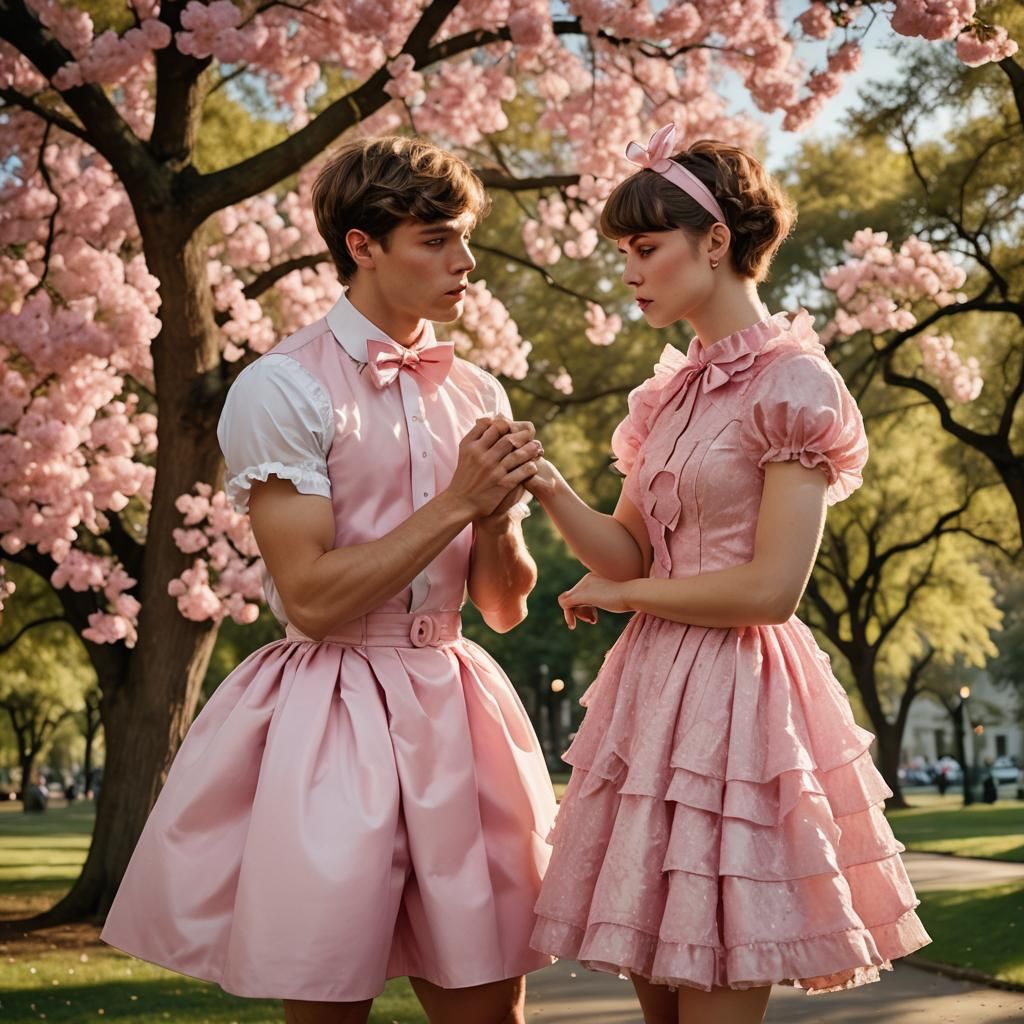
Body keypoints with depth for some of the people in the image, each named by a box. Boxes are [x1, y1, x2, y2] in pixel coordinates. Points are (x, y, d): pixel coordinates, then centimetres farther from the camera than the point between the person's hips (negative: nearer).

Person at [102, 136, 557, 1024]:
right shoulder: (283, 388, -7)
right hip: (330, 713, -5)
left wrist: (498, 518, -8)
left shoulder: (476, 394, 10)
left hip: (448, 711, 5)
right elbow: (312, 599, -14)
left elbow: (505, 607, 12)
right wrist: (455, 503, -14)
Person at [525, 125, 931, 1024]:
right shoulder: (669, 395, 14)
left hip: (735, 694, -7)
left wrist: (619, 595, -5)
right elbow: (631, 552, 11)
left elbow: (770, 588, -16)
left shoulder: (793, 385, -10)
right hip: (656, 684, 7)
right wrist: (552, 490, -6)